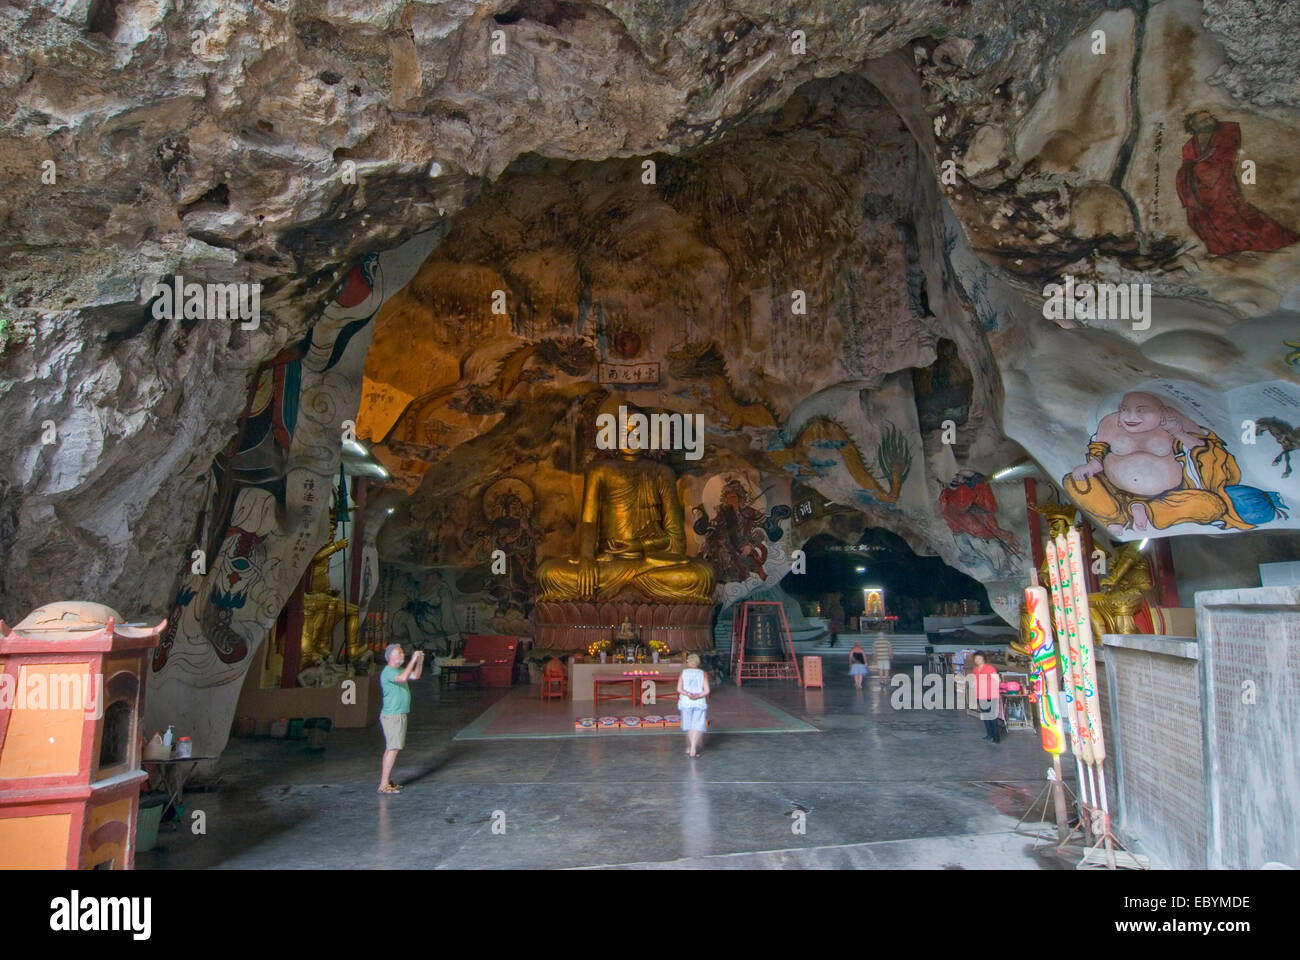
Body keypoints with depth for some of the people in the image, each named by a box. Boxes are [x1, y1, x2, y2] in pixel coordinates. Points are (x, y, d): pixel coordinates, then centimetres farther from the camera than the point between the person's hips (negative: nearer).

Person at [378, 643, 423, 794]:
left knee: (390, 748, 13)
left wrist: (420, 661, 6)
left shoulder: (398, 670, 15)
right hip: (392, 716, -10)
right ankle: (384, 785, -11)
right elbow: (403, 678, -34)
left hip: (399, 715, 10)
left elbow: (415, 676, 20)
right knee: (393, 749, -11)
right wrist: (413, 660, -28)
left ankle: (386, 780, 18)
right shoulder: (388, 671, -16)